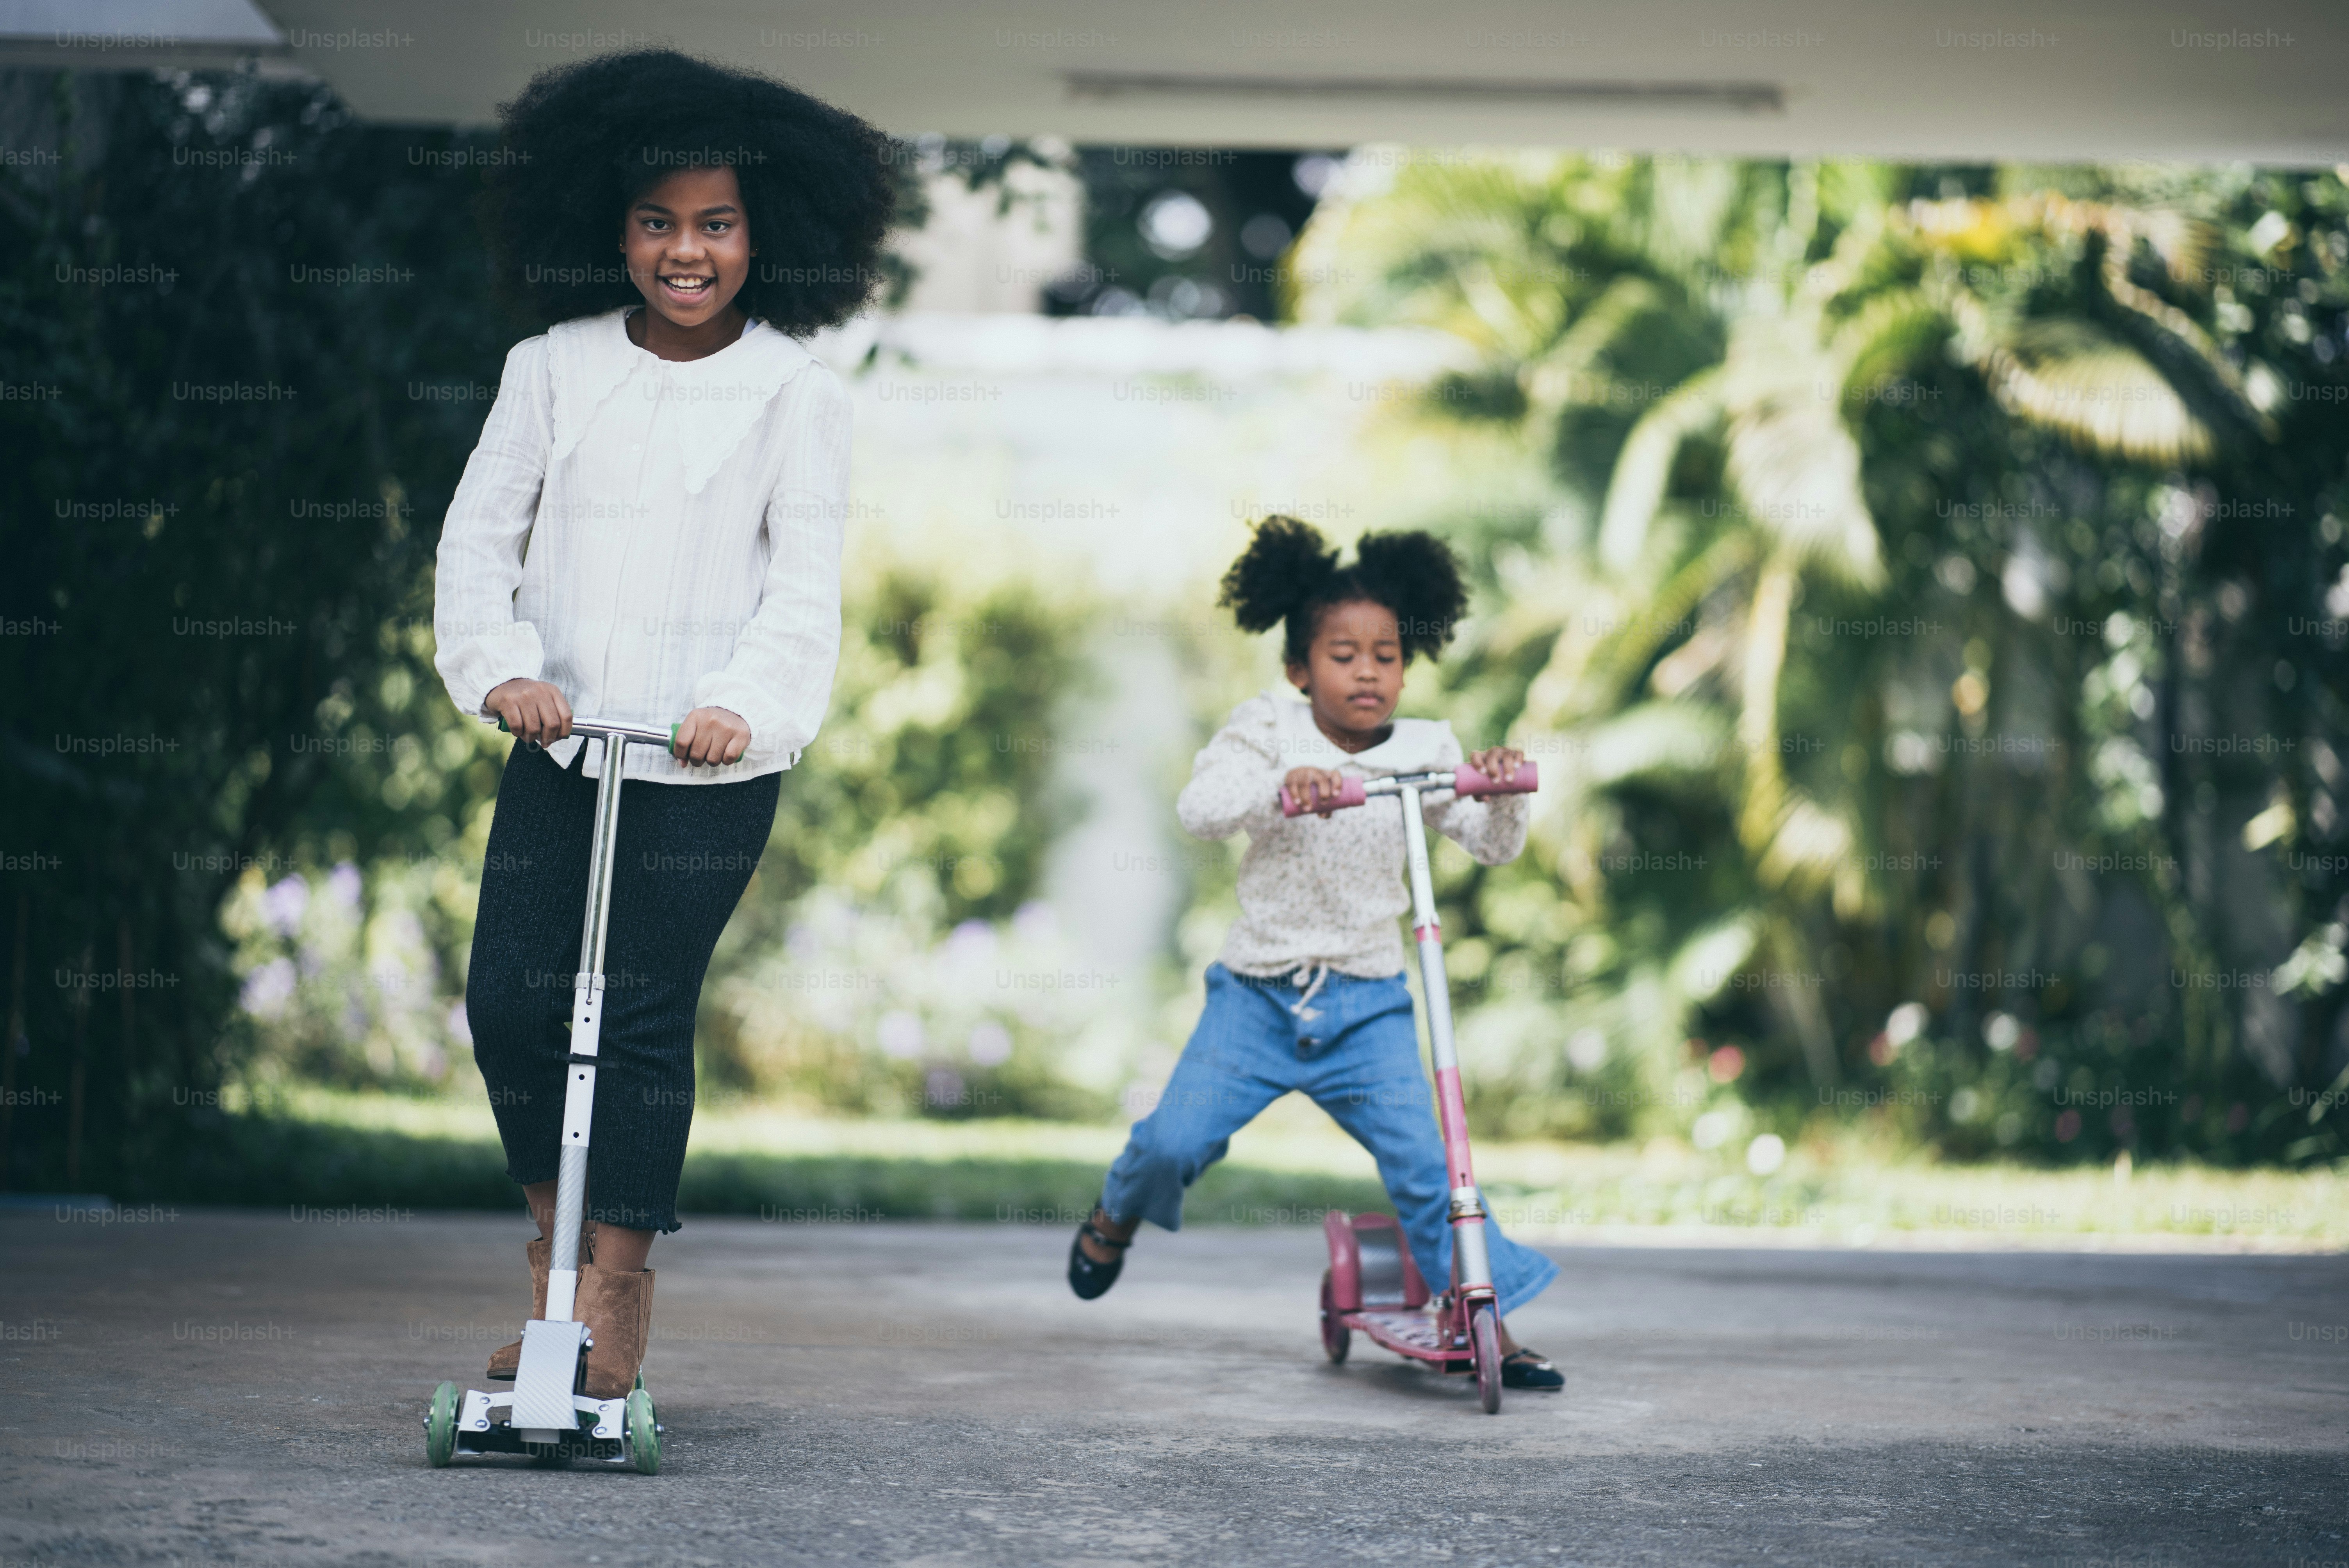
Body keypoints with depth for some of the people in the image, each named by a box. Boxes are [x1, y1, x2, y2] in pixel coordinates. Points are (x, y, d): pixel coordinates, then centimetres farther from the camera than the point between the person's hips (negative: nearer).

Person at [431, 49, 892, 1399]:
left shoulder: (795, 392, -1)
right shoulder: (554, 369, 5)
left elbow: (806, 582, -7)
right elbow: (481, 532, 5)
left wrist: (746, 705, -23)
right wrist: (502, 666, -13)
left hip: (712, 765, -3)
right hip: (558, 741, 3)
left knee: (644, 1013, -3)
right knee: (511, 1000, 0)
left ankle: (618, 1292, 10)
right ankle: (557, 1251, 21)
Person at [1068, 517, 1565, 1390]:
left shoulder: (1424, 751, 2)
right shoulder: (1268, 733, -5)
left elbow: (1493, 846, 1)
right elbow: (1198, 808, -21)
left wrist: (1504, 794, -20)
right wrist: (1281, 786, -39)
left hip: (1369, 1006, 1)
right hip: (1259, 992, -1)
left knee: (1426, 1163, -12)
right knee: (1176, 1137, -8)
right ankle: (1117, 1217, 27)